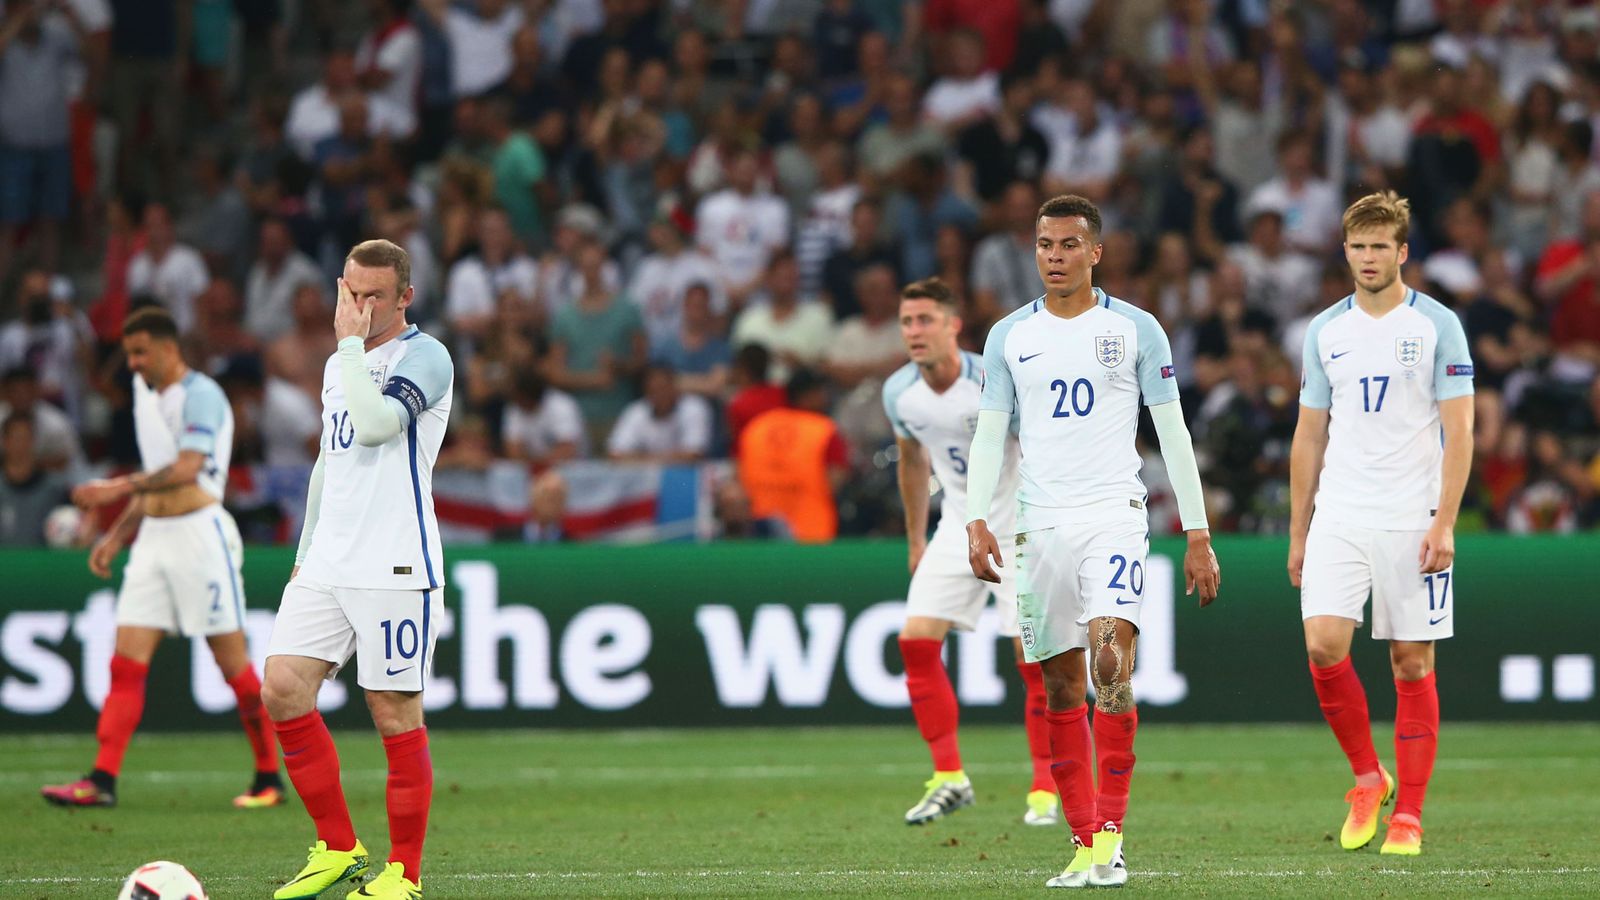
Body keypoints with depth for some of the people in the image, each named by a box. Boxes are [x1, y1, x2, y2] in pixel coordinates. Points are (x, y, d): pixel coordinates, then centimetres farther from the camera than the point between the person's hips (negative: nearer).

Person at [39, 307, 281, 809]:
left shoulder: (200, 395, -10)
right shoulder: (146, 395, 16)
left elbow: (186, 470, -23)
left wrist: (121, 488, -29)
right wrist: (115, 537, 19)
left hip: (200, 532, -8)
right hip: (153, 537, 8)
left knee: (233, 664, -2)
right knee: (126, 663, -3)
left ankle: (270, 780, 8)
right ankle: (102, 781, -8)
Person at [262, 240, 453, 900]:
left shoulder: (424, 357, -7)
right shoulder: (340, 364, 18)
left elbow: (373, 424, -24)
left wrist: (352, 343, -14)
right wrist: (305, 554, 24)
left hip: (395, 568, -7)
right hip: (327, 566, 7)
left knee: (395, 714, -4)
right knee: (282, 687, -5)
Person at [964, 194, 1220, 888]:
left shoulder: (1135, 329, 3)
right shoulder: (1009, 336, 9)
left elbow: (1173, 433, 5)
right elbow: (989, 434, 8)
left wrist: (1198, 534, 2)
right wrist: (976, 520, -7)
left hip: (1115, 514, -3)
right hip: (1040, 522, 3)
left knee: (1111, 660, -21)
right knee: (1061, 687, 3)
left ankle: (1110, 833, -19)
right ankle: (1085, 842, 9)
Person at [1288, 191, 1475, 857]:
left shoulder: (1438, 325, -1)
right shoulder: (1325, 330, 9)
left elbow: (1459, 431, -4)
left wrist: (1444, 522, -12)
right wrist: (1297, 532, 11)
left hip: (1411, 521, -3)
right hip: (1338, 519, 3)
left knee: (1412, 663, 0)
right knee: (1324, 646, -13)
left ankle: (1408, 817, 6)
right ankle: (1367, 779, 7)